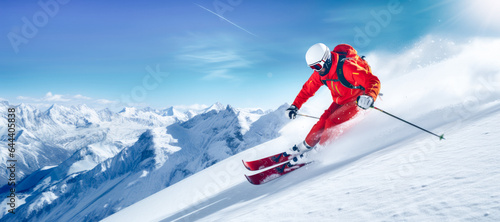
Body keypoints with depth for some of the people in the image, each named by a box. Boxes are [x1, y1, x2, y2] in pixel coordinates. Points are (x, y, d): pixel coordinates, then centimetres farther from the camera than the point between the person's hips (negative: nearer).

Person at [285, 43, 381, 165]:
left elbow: (373, 81, -36)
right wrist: (295, 106, -2)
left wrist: (370, 96, -56)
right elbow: (307, 89, 3)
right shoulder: (320, 72, -12)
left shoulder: (347, 67, -35)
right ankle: (307, 145, 15)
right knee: (323, 120, -7)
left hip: (357, 100, -6)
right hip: (340, 101, 6)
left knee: (332, 122, -20)